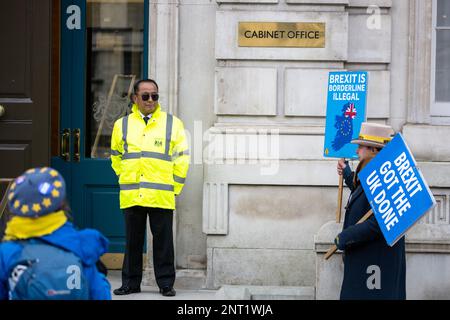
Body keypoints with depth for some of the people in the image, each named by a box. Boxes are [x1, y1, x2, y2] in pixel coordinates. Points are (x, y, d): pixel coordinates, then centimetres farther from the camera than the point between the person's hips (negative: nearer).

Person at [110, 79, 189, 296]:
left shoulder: (172, 124, 5)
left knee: (163, 241, 1)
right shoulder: (122, 125, 10)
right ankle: (131, 283, 17)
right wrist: (125, 179, 13)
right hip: (131, 195, 2)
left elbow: (182, 157, 7)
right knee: (132, 241, 7)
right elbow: (116, 156, 21)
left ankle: (166, 284, 10)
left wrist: (174, 187, 3)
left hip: (161, 196, -2)